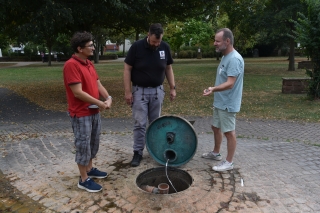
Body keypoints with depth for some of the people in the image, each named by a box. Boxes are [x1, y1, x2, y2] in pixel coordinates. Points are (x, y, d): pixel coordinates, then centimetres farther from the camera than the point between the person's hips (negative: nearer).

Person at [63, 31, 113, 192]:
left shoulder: (89, 63, 9)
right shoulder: (71, 65, -20)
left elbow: (98, 84, 11)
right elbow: (78, 93, -24)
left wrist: (108, 98, -7)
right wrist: (99, 103, -17)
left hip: (94, 112, 9)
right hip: (81, 114, -9)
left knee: (93, 142, 20)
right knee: (83, 145, 2)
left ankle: (90, 169, 38)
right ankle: (84, 179, 18)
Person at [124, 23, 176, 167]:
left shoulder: (165, 47, -1)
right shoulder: (136, 47, -11)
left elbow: (168, 69, 9)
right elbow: (127, 70, -8)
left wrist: (172, 88, 5)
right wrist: (127, 91, -12)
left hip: (157, 91, 3)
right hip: (139, 91, -3)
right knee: (140, 123, 0)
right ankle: (138, 152, 13)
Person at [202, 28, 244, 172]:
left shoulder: (234, 59, -21)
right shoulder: (225, 57, 10)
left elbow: (230, 83, -29)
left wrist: (214, 89, -44)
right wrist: (214, 90, 20)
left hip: (228, 104, -10)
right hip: (219, 102, 10)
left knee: (229, 132, 2)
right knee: (216, 127, 20)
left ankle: (229, 162, 16)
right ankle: (215, 153, 38)